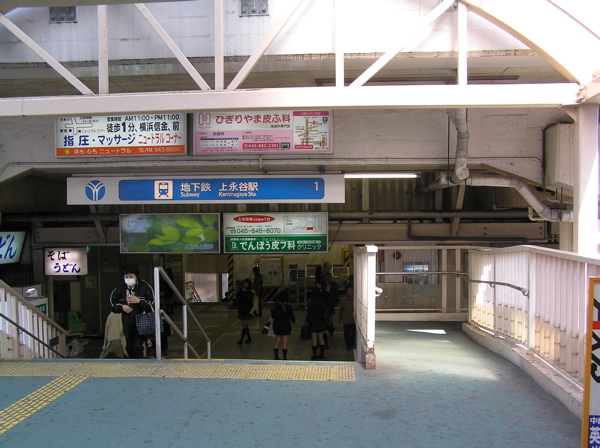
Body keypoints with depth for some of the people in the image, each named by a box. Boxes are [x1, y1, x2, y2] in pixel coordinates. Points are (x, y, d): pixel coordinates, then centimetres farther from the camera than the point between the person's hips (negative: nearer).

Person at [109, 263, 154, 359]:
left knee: (137, 346, -12)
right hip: (127, 322, 5)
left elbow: (152, 303, -10)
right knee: (129, 347, 14)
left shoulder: (144, 286, -10)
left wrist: (139, 301, -22)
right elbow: (113, 301, 12)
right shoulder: (120, 287, 0)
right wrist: (122, 307, -6)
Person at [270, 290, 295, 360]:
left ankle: (276, 357, 22)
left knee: (277, 343, 16)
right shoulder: (288, 307, -18)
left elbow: (272, 317, 5)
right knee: (285, 344, 3)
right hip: (286, 326, -5)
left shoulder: (275, 306, -4)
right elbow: (291, 317, -8)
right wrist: (294, 320, 13)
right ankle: (284, 358, 7)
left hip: (277, 326, 5)